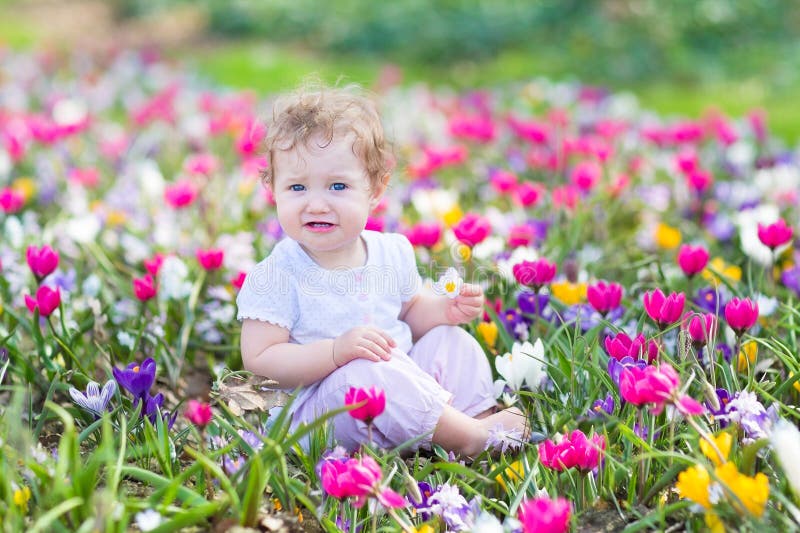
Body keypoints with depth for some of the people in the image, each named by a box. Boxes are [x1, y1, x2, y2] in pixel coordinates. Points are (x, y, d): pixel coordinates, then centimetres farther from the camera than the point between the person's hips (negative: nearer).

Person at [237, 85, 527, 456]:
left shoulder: (393, 253, 3)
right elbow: (258, 363, -21)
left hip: (401, 388, 7)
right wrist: (338, 350, -33)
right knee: (364, 374, -34)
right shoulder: (276, 278, -16)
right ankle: (464, 436, -22)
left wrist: (446, 310, 0)